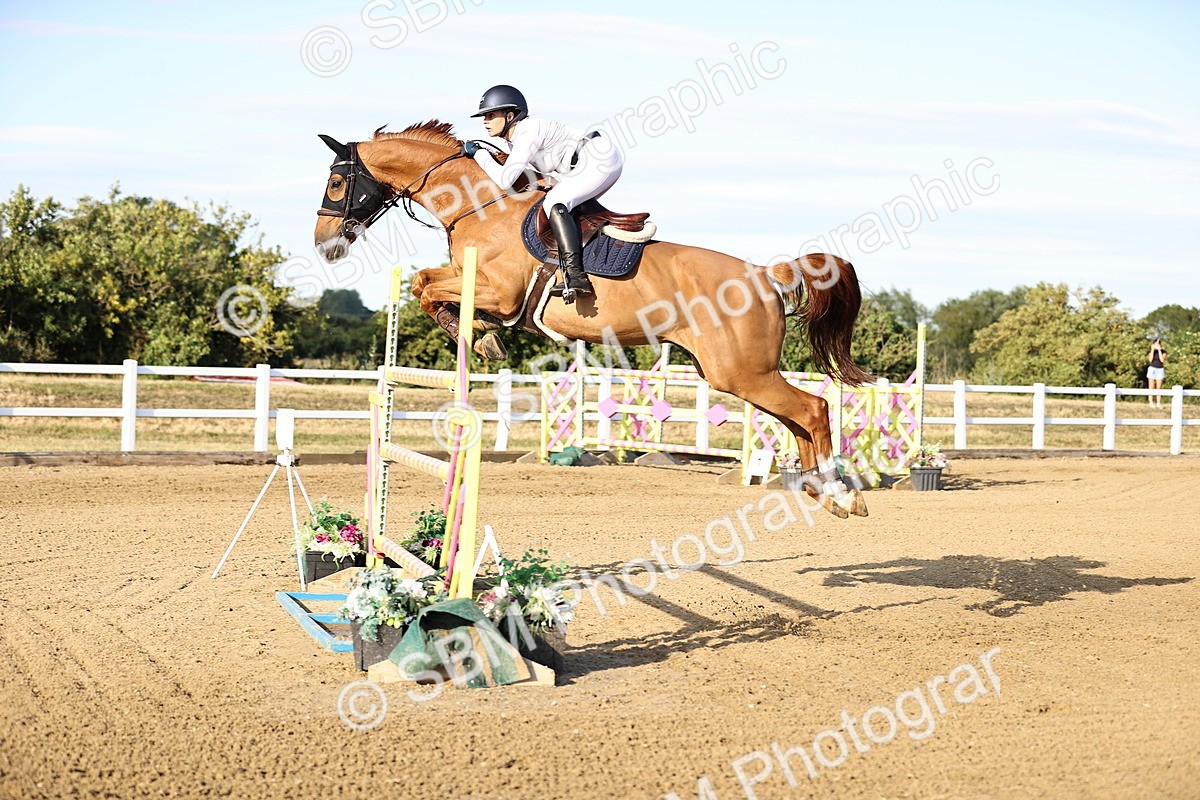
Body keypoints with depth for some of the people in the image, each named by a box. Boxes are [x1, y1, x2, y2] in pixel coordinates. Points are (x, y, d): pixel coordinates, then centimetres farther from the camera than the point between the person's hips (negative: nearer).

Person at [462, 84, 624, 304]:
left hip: (601, 160, -11)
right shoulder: (513, 140, 12)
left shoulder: (528, 133, -19)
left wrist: (478, 154, -11)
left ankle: (575, 275, -33)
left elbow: (505, 180, -23)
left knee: (555, 203, -23)